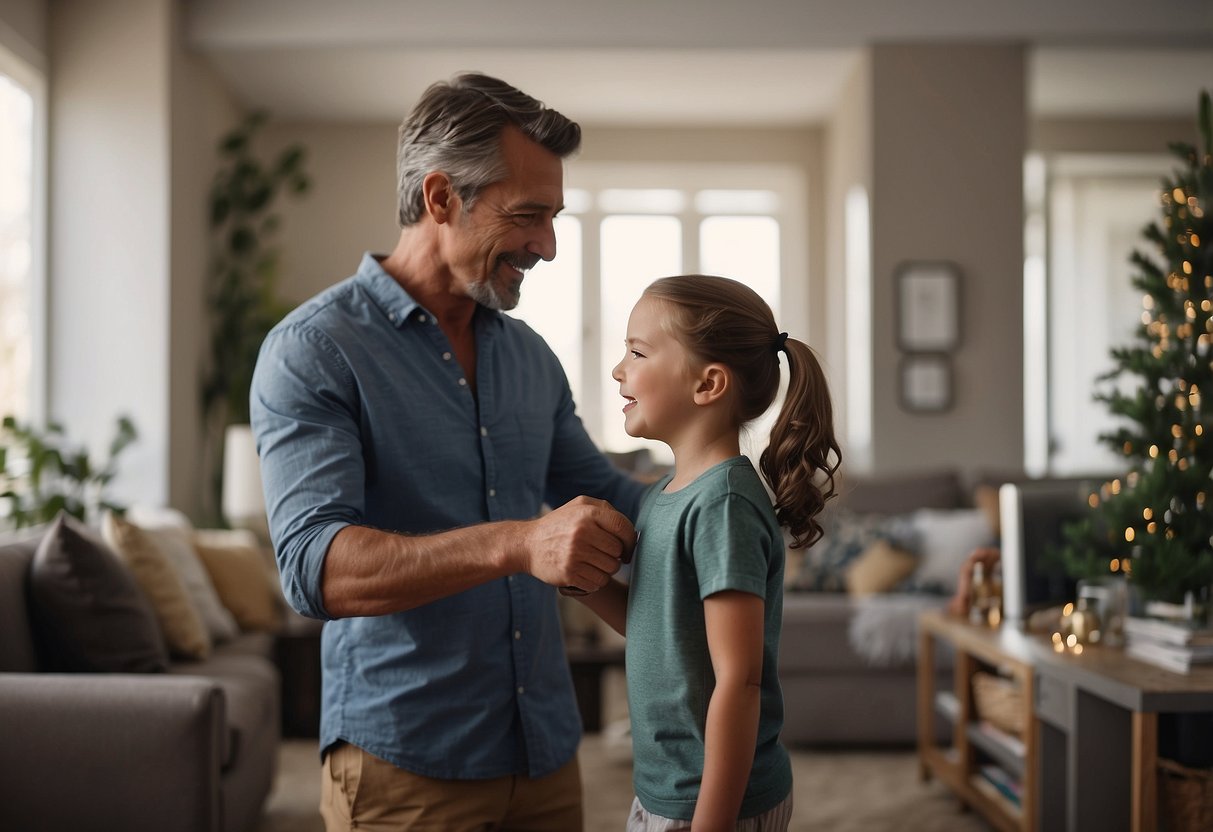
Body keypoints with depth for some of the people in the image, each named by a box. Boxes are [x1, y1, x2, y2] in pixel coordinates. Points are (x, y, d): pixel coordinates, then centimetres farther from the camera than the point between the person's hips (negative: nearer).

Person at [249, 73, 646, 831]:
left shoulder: (529, 356, 9)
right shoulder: (313, 351, -12)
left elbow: (603, 498, 18)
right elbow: (315, 565, -24)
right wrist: (516, 543, -37)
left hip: (545, 751, 6)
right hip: (406, 766, -6)